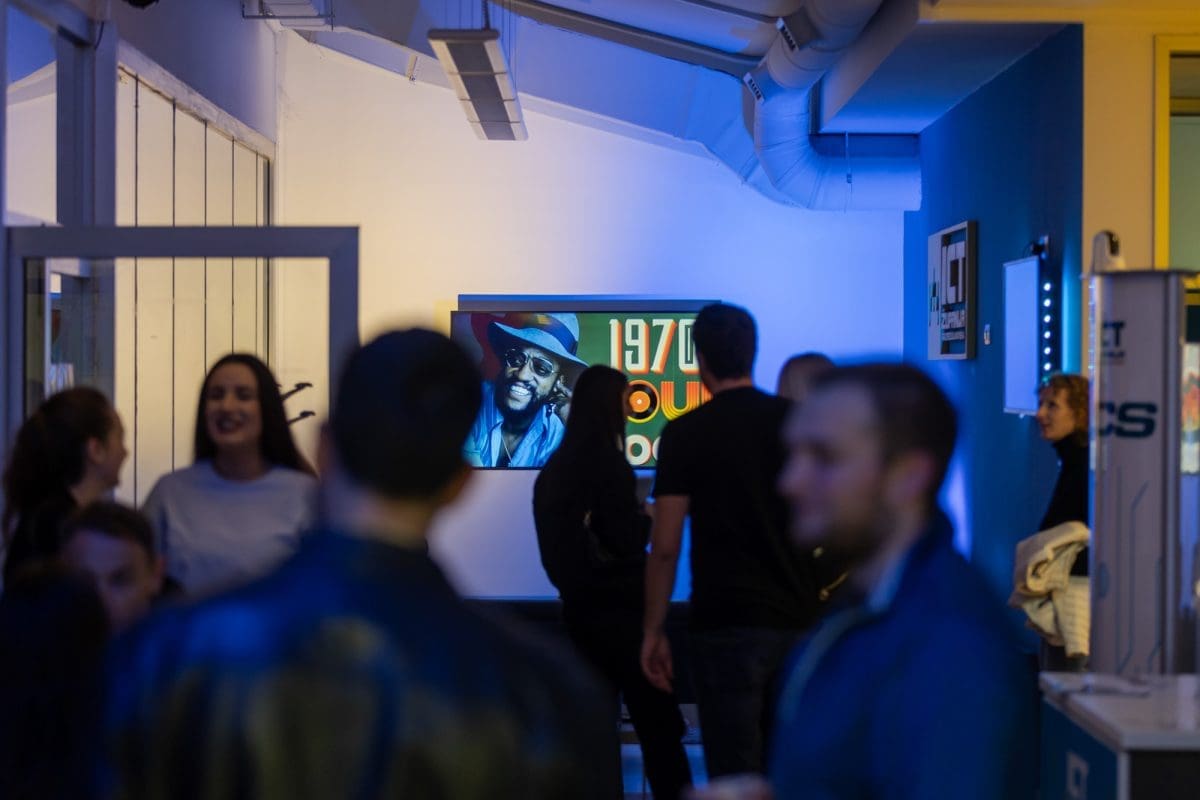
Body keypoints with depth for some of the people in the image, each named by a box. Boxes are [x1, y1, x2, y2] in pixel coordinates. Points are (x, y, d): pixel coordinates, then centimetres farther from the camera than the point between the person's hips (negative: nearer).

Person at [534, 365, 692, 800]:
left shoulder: (555, 467, 9)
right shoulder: (608, 463, -14)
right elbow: (626, 540, -16)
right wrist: (645, 516, 3)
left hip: (580, 605, 8)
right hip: (618, 607, -8)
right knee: (659, 727, -3)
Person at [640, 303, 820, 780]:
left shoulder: (685, 434, -6)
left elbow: (665, 547, -8)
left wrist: (653, 630, 0)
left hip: (725, 625, -4)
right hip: (797, 619, 4)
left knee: (736, 775, 0)